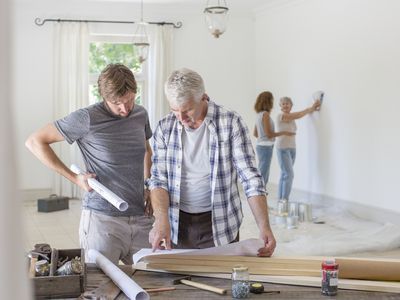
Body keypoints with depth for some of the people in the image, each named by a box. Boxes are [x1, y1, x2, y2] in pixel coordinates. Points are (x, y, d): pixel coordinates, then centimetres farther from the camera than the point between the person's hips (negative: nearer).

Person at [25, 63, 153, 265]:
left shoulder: (140, 114, 6)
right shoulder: (88, 118, -11)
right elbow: (35, 142, -6)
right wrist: (75, 178, -8)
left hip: (140, 218, 5)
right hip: (102, 218, -5)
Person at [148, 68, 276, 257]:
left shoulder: (231, 123, -10)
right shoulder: (165, 128, -2)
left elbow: (250, 177, -12)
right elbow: (159, 178, -2)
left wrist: (264, 226, -22)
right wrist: (161, 220, -20)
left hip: (219, 225, -2)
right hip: (177, 227, 2)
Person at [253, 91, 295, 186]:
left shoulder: (259, 114, 11)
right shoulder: (265, 114, -14)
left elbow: (255, 133, 18)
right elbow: (269, 134, -17)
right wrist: (283, 132, -8)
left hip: (261, 146, 9)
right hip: (266, 147, -9)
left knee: (262, 176, 13)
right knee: (263, 176, -6)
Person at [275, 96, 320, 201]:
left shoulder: (291, 117, 13)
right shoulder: (281, 116, -11)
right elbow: (298, 115, -8)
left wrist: (313, 108, -6)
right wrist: (311, 108, 2)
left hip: (292, 148, 8)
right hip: (283, 149, -8)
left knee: (284, 175, 8)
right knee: (289, 175, -14)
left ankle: (280, 199, 12)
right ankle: (285, 200, -12)